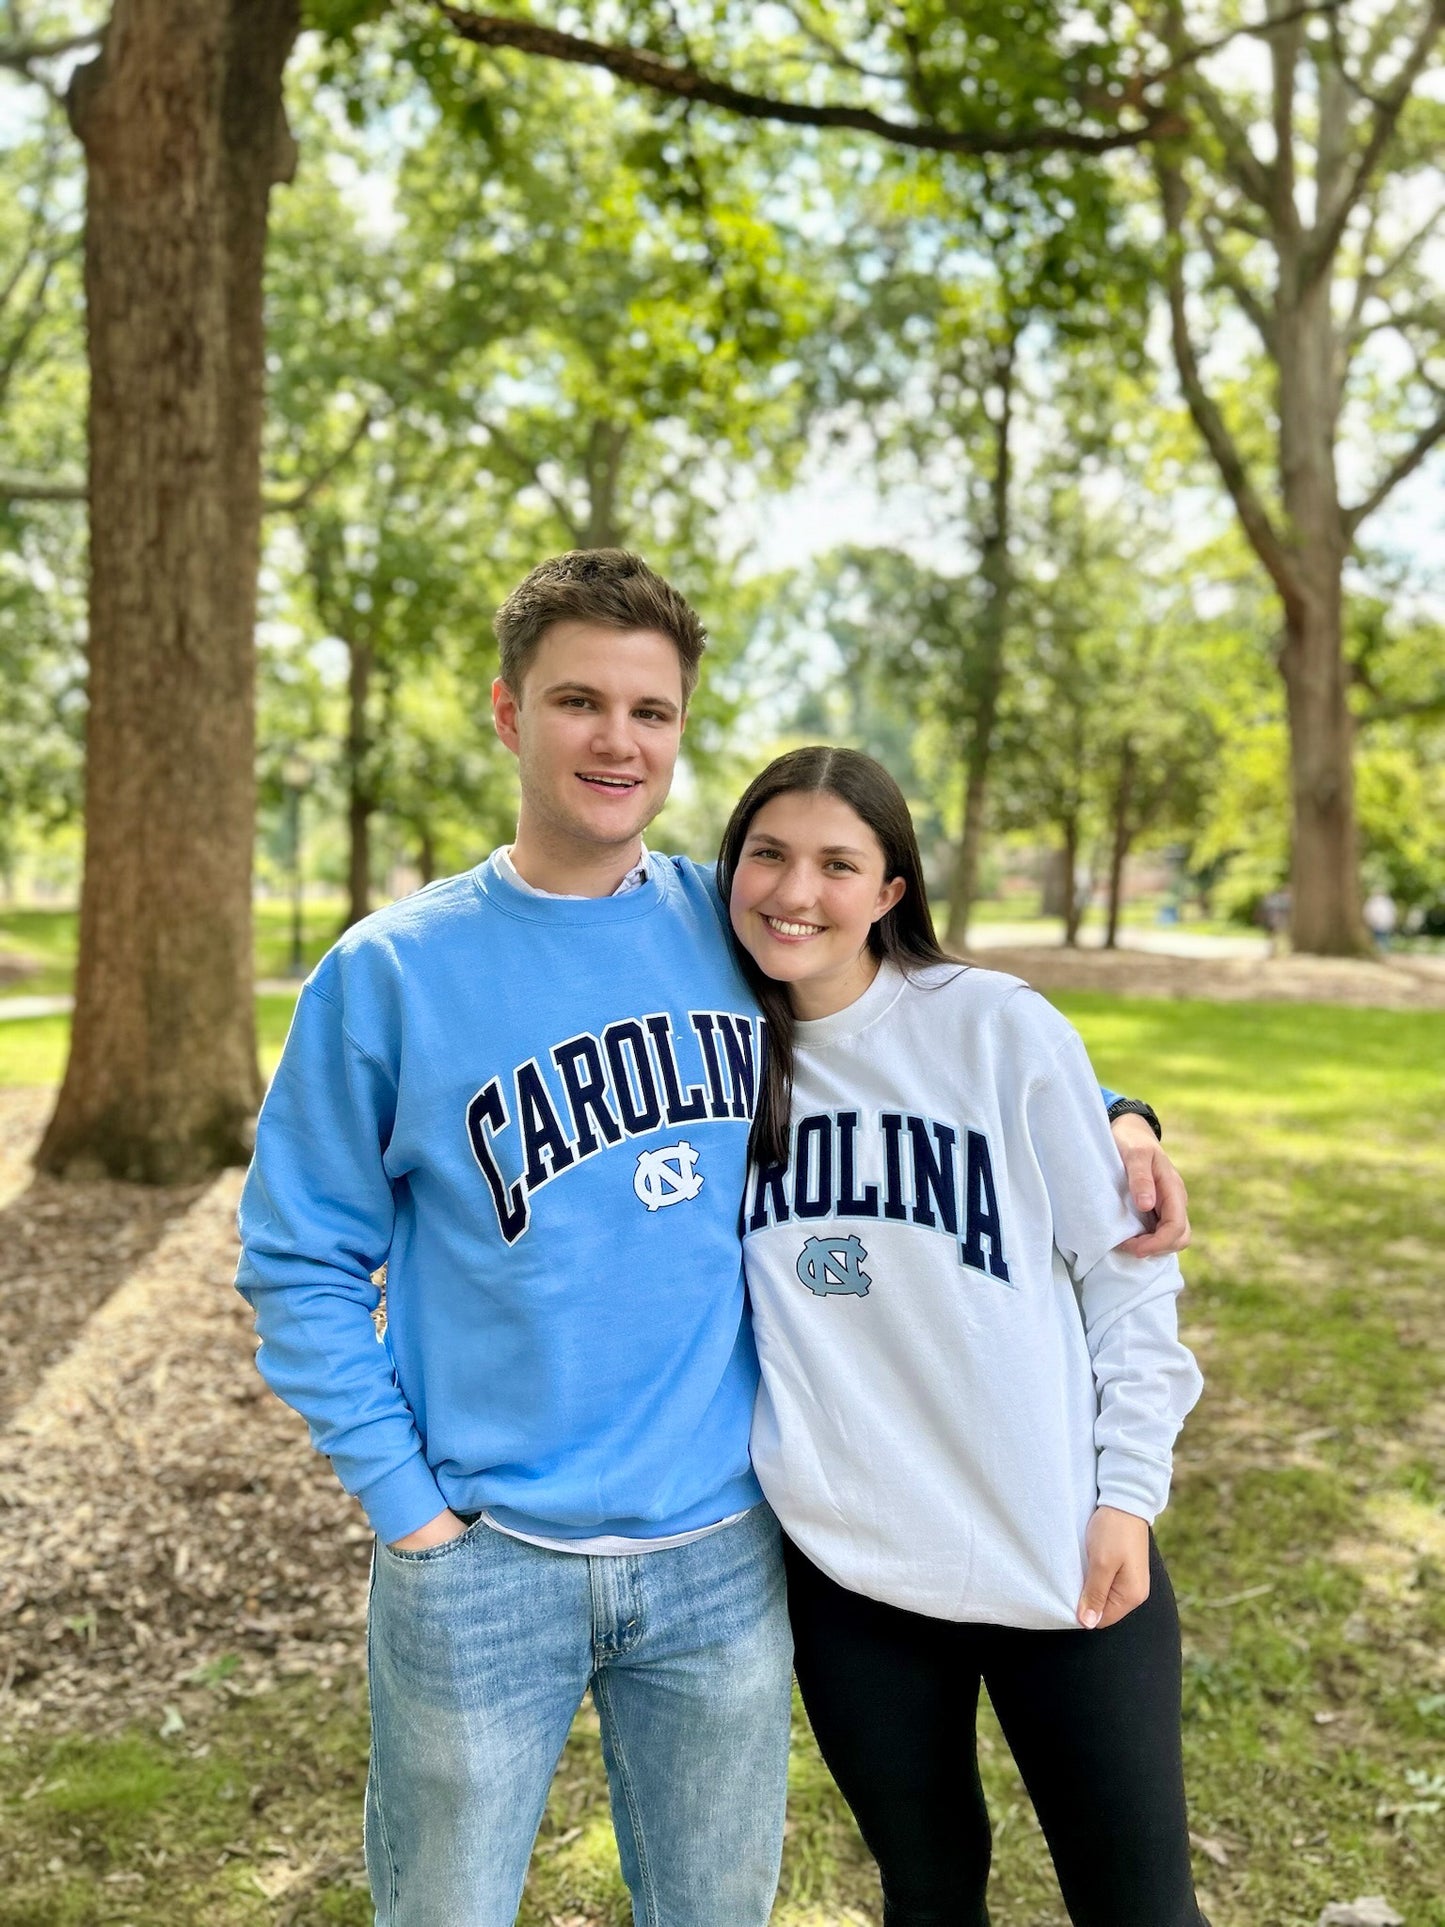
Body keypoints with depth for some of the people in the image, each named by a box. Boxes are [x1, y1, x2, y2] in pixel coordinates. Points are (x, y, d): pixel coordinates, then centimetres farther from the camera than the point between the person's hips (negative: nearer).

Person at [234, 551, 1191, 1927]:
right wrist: (406, 1502, -9)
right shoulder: (387, 974, -8)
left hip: (721, 1555, 2)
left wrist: (1106, 1117, -2)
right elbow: (302, 1265, -3)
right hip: (480, 1560, -2)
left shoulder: (739, 928, -1)